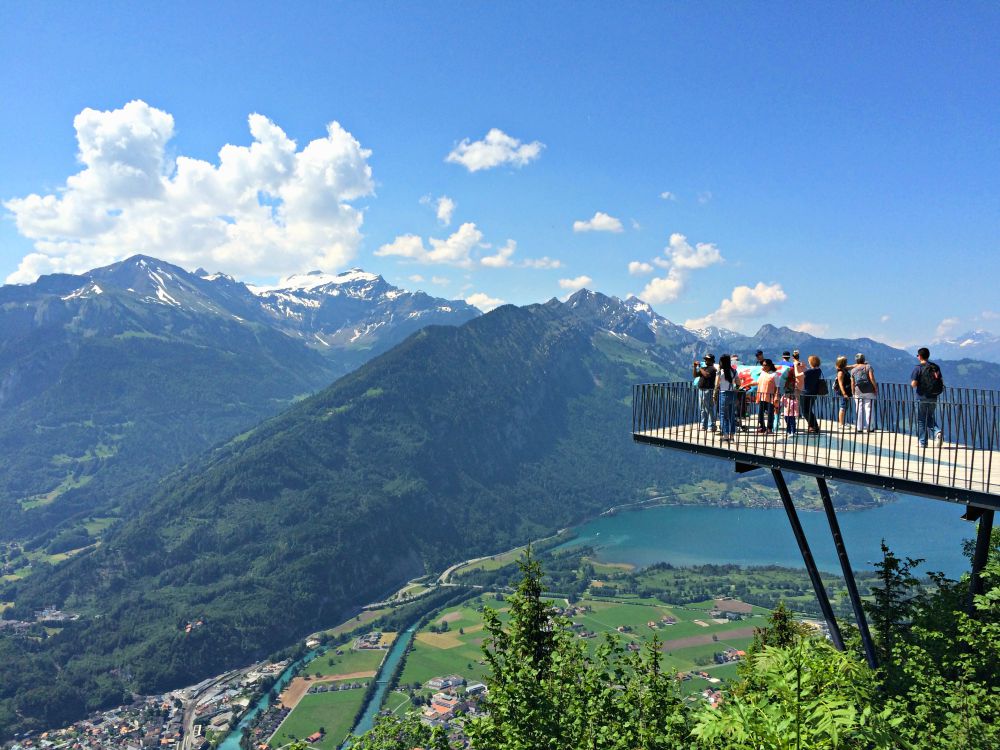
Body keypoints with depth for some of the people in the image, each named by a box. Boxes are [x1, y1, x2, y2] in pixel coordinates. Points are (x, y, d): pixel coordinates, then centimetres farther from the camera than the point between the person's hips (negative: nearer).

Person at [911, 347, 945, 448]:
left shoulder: (918, 368, -9)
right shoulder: (936, 367, 6)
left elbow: (914, 384, -15)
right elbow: (942, 382, 7)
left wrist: (912, 382, 6)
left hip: (922, 397, -4)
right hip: (933, 398, 4)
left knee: (921, 420, 5)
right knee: (931, 418, 16)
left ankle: (922, 442, 8)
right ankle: (937, 432, -10)